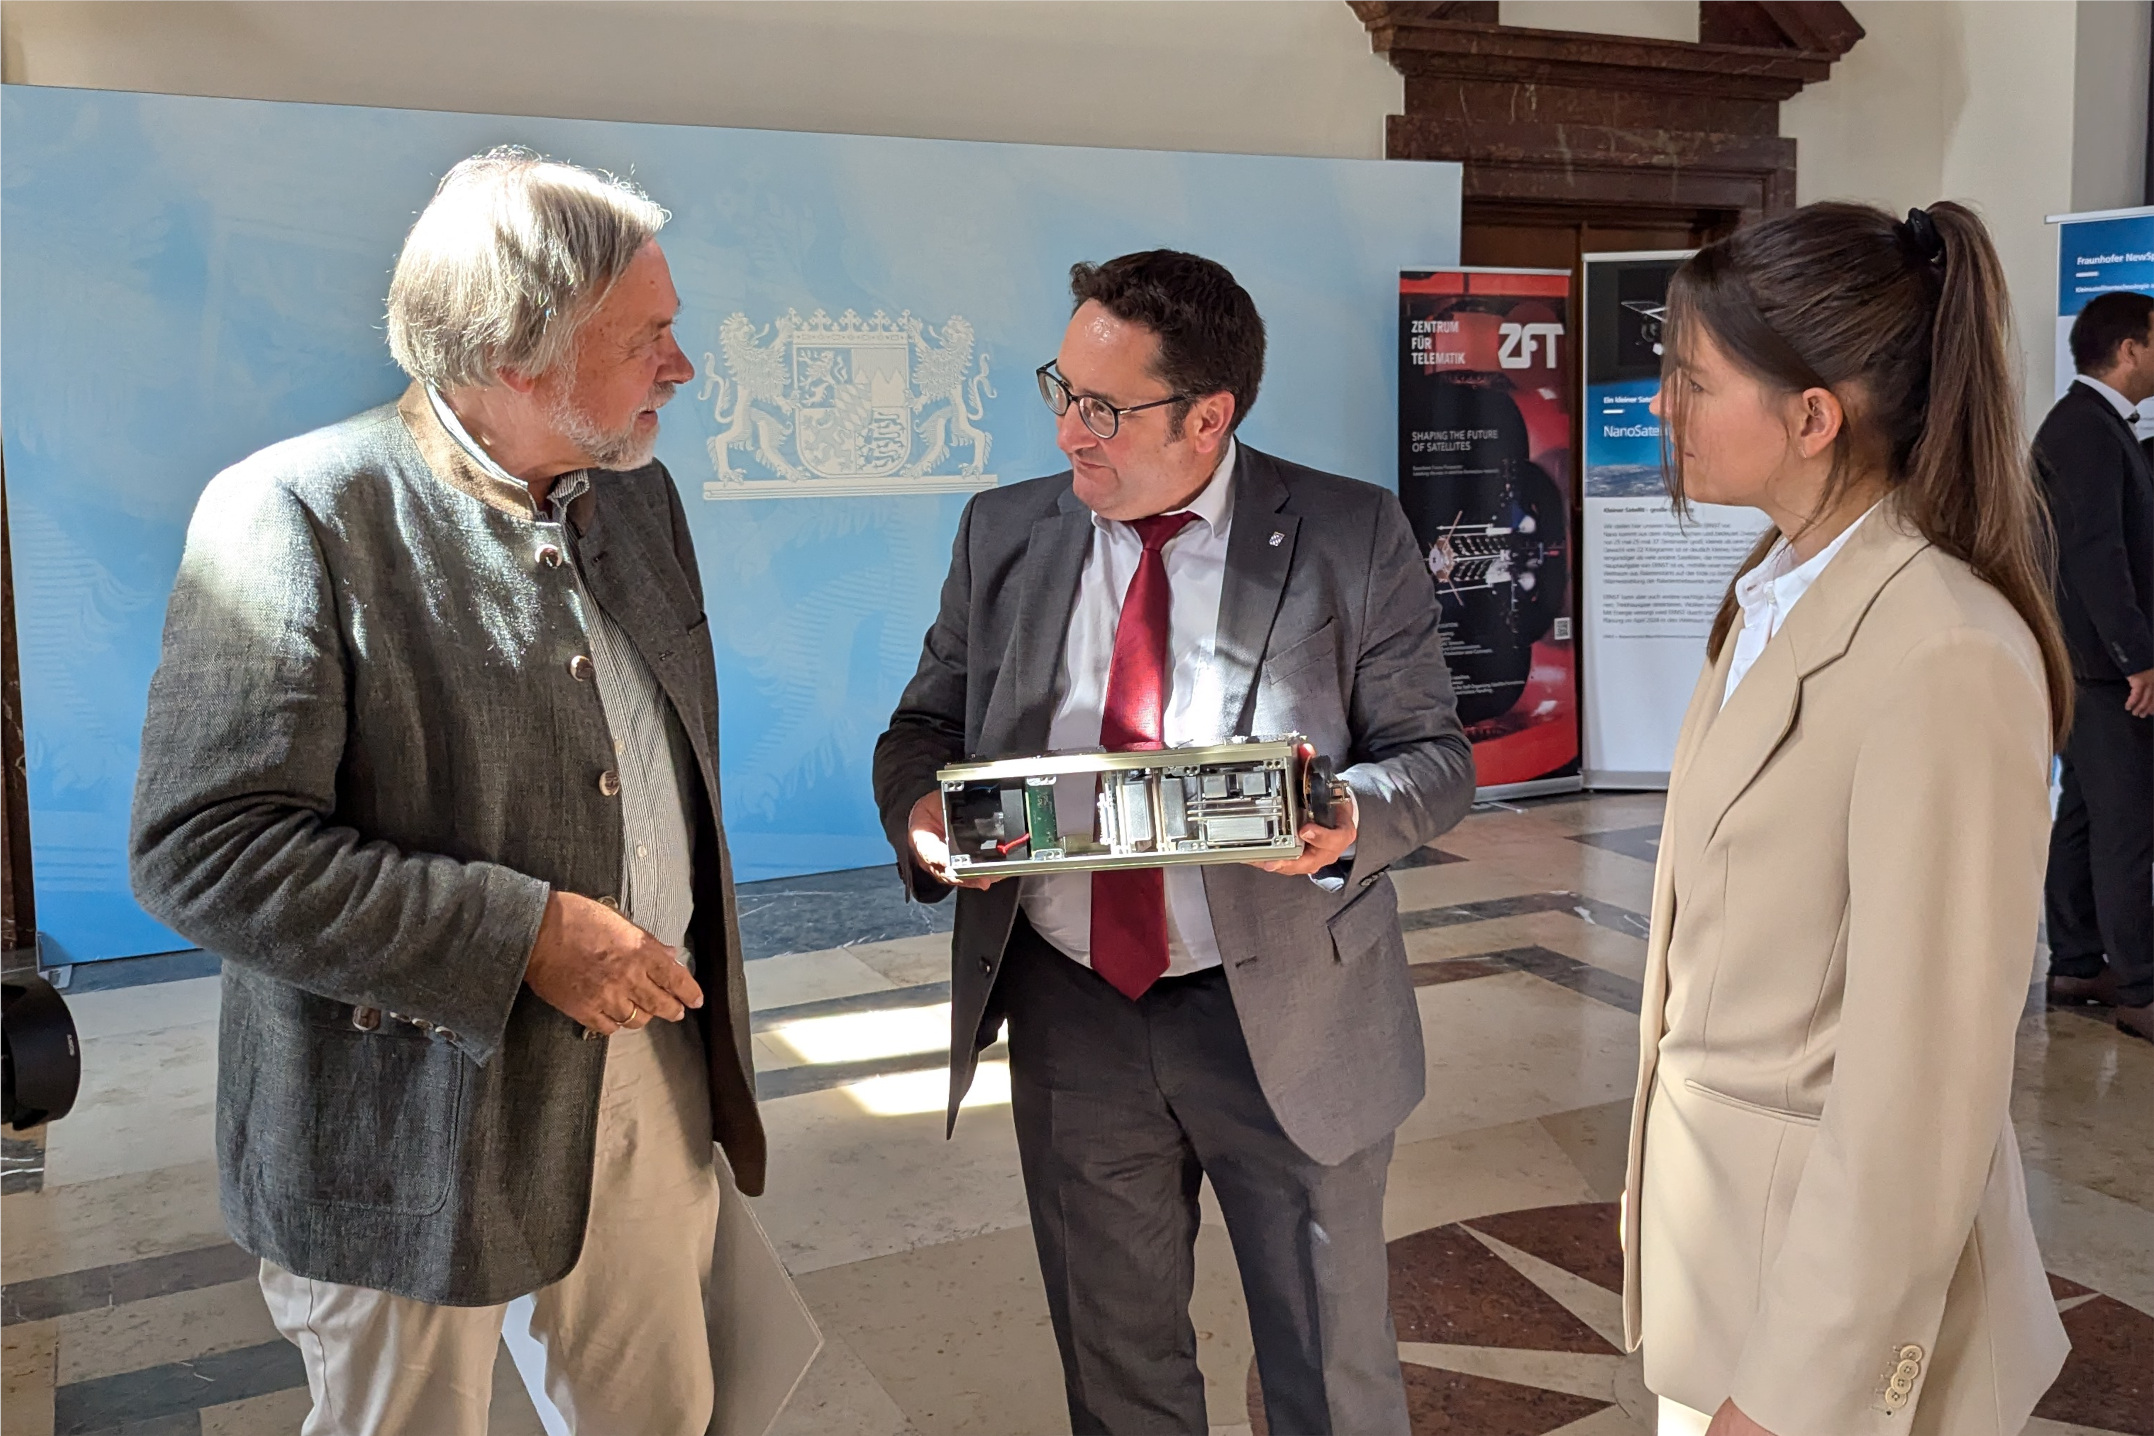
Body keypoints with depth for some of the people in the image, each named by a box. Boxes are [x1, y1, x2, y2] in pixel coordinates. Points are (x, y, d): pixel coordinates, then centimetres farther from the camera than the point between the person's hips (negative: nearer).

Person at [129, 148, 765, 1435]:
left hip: (652, 1070, 6)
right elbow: (203, 849, -22)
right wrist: (526, 936, -24)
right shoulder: (294, 513, -18)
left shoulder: (638, 492, 5)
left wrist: (702, 990, 12)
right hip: (414, 1130, -5)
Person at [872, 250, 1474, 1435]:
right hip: (1070, 1014, 3)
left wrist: (1352, 815, -25)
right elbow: (925, 727, 8)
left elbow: (1434, 753, -3)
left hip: (1289, 1014, -2)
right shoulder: (1002, 535, 2)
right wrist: (921, 810, -15)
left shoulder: (1353, 539, -6)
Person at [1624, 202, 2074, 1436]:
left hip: (1840, 1274, -7)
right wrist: (1664, 1191, 9)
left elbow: (1919, 1086, -22)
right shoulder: (1777, 596, 3)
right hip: (1720, 1240, 7)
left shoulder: (1943, 657, -24)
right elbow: (1725, 946, 6)